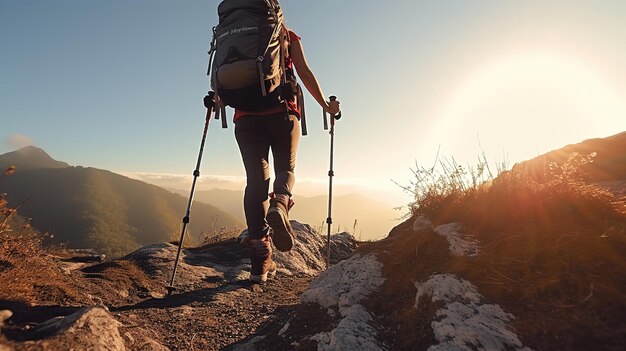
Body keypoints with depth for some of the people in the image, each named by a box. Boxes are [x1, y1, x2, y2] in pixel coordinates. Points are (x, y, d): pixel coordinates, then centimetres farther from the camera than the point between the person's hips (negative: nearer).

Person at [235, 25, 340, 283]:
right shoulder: (288, 35, 17)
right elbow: (305, 73, 7)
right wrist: (326, 106, 14)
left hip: (245, 115, 2)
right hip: (281, 112, -1)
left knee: (256, 180, -1)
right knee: (286, 169, 13)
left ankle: (260, 262, -7)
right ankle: (280, 205, -25)